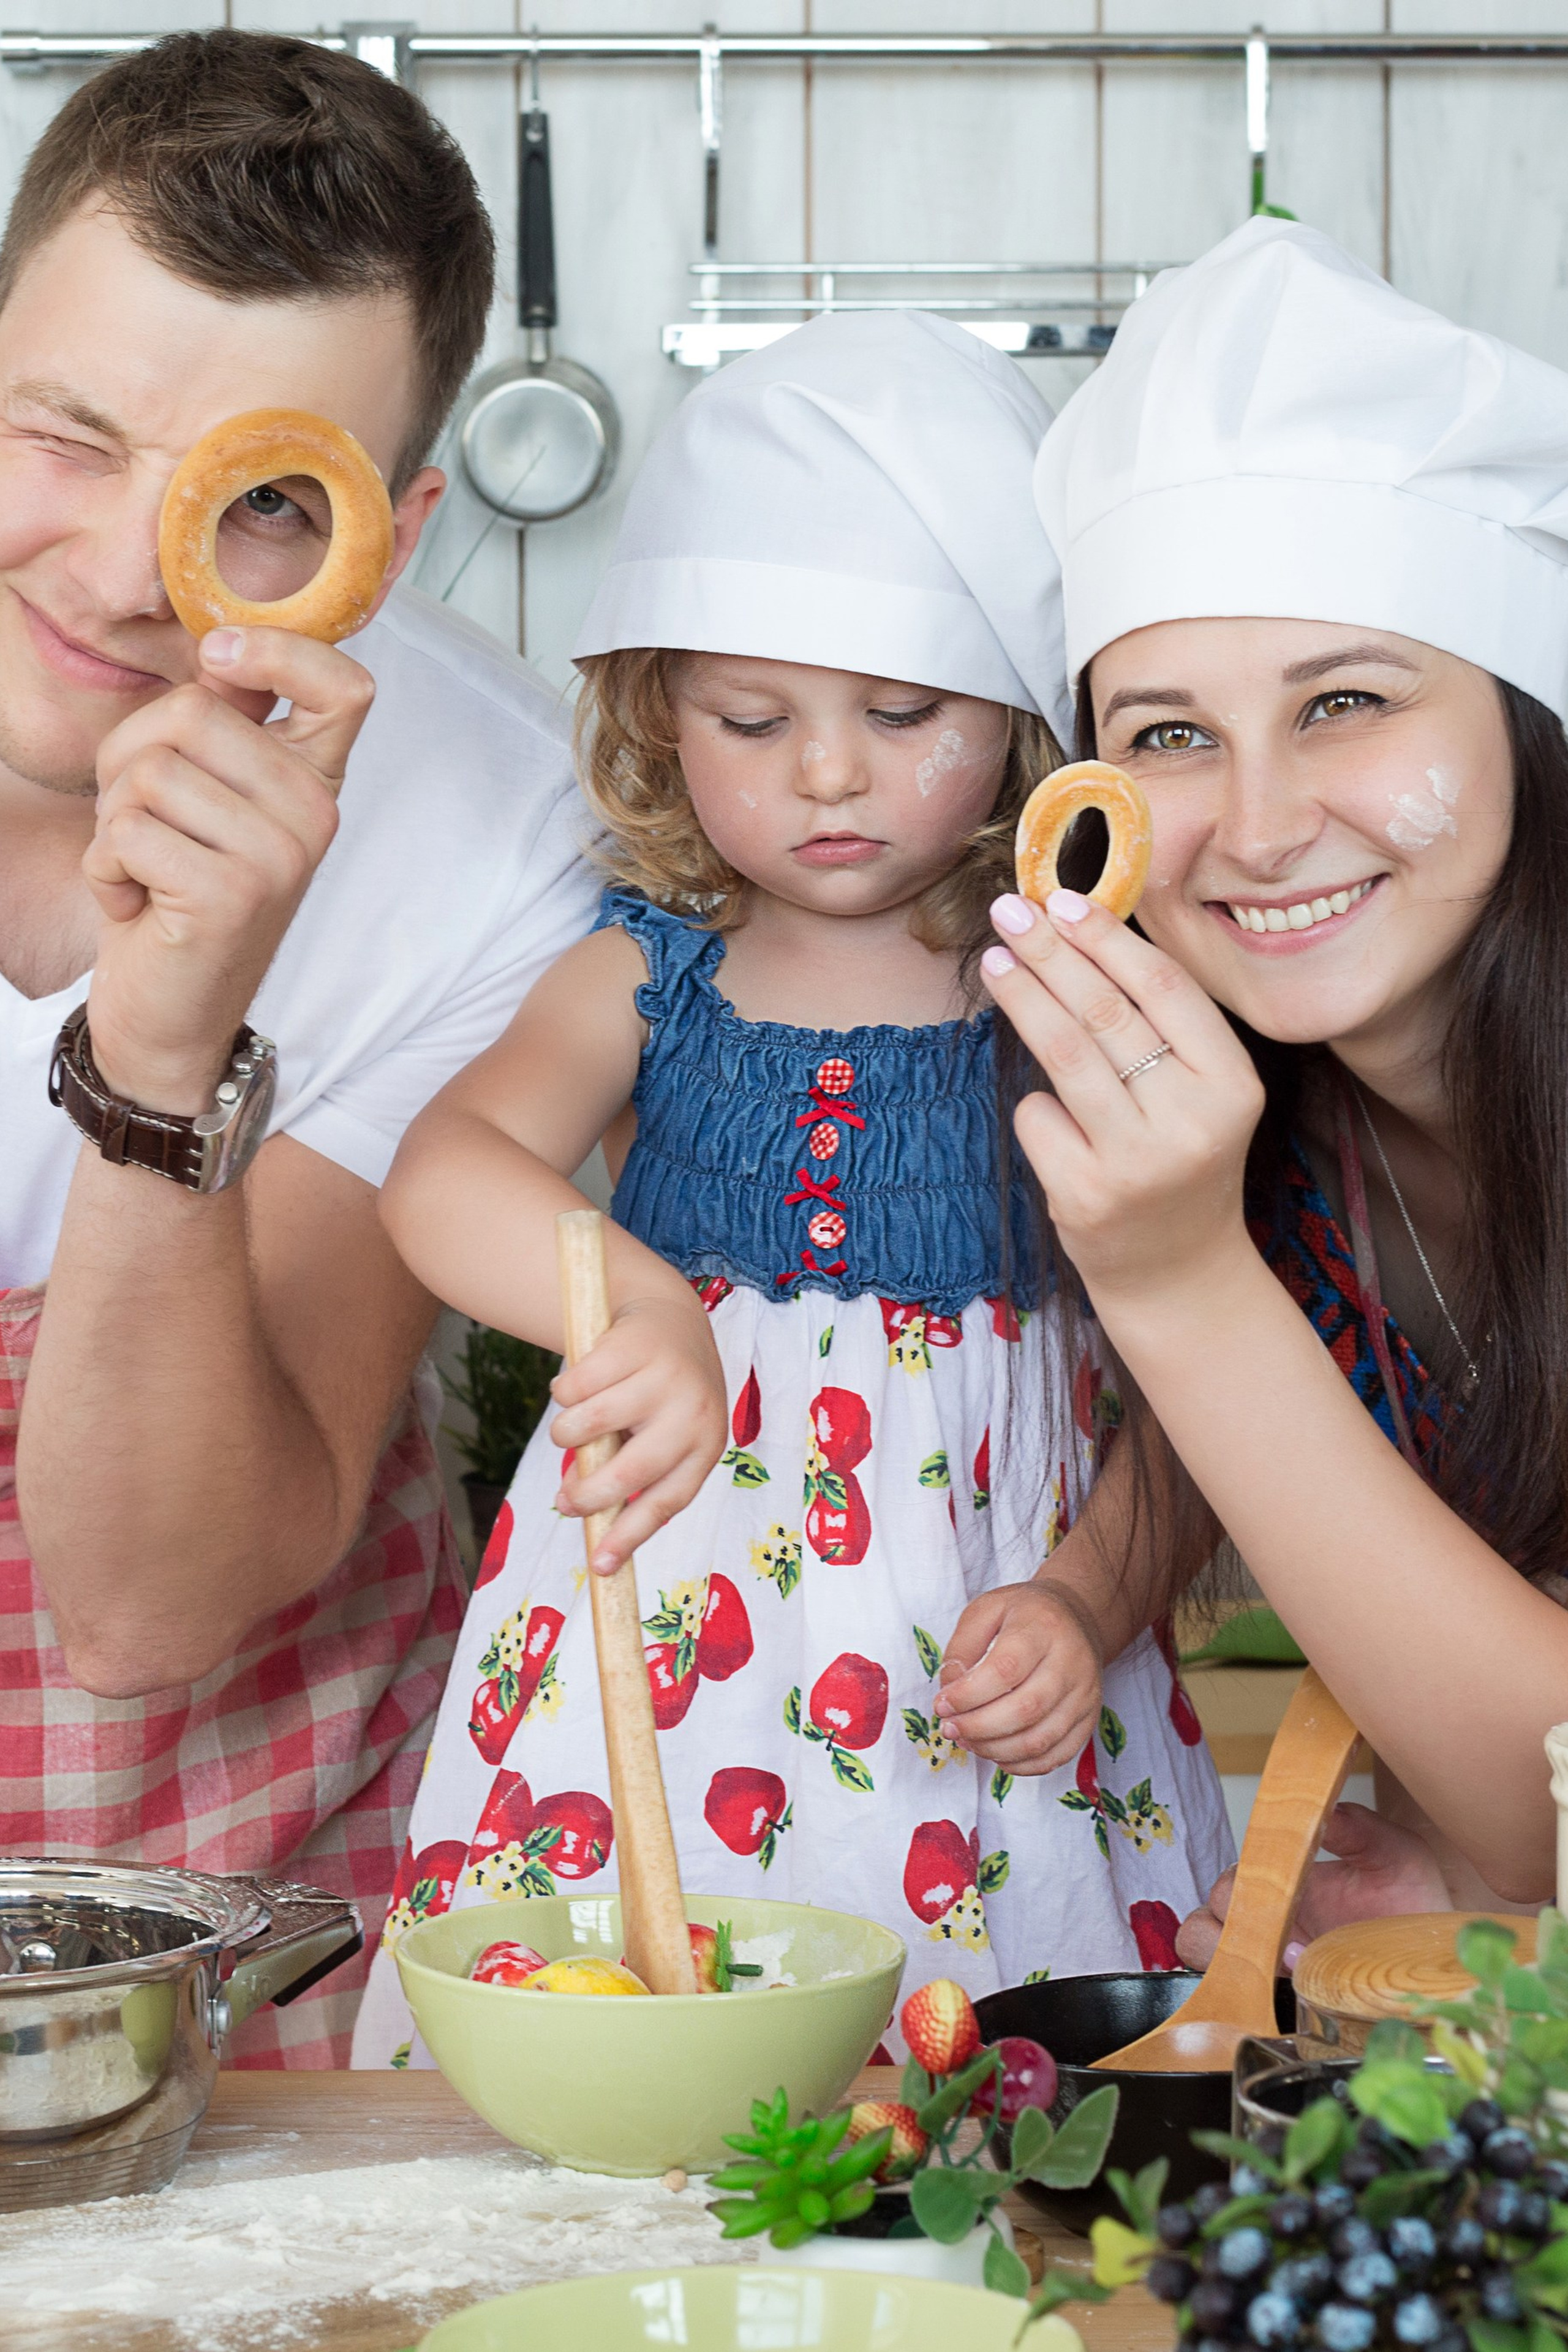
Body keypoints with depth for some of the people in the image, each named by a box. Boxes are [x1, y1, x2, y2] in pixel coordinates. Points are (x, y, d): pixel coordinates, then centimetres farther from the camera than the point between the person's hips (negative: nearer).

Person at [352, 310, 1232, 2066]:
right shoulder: (643, 985, 3)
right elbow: (442, 1172, -16)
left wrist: (1086, 1606, -16)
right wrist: (636, 1308, -35)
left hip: (970, 1672, -1)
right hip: (655, 1642, 2)